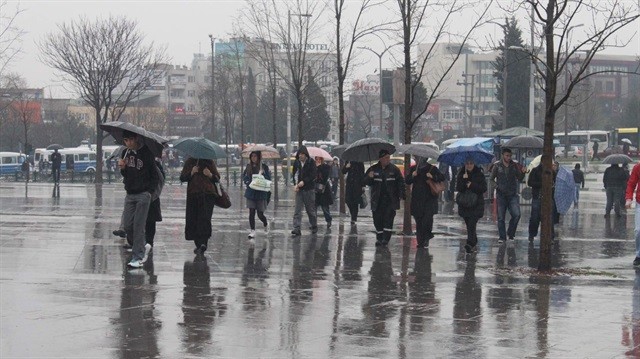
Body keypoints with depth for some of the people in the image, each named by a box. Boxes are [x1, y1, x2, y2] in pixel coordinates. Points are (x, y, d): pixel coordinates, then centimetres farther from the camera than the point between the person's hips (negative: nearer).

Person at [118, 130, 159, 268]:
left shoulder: (146, 153, -8)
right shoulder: (125, 153, 9)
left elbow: (155, 175, -4)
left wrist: (150, 191, -13)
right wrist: (122, 168, -4)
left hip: (143, 194, -6)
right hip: (130, 194, 6)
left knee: (138, 226, -8)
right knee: (127, 226, 4)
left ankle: (138, 257, -6)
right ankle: (141, 251, 22)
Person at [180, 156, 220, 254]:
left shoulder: (209, 162, 14)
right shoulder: (189, 162, 15)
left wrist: (210, 175, -7)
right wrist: (191, 173, -8)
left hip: (208, 194, -1)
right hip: (193, 195, 1)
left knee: (205, 218, -7)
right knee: (193, 219, -3)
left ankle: (203, 243, -12)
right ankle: (198, 244, -2)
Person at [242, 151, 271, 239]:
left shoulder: (264, 167, -4)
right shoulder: (249, 166, 5)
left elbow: (268, 179, -6)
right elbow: (244, 177, 9)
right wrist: (248, 182, -10)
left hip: (261, 193, -3)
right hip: (250, 193, 3)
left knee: (260, 214, 1)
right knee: (251, 212, -4)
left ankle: (265, 224, 33)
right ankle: (252, 231, 4)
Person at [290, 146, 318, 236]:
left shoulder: (311, 162, -6)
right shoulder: (297, 163, 6)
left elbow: (314, 175, -12)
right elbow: (295, 174, 11)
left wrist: (304, 182, -21)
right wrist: (295, 184, -6)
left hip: (309, 189, -3)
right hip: (299, 189, 3)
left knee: (311, 209, 7)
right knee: (297, 209, -5)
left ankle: (314, 226, 24)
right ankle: (296, 228, -9)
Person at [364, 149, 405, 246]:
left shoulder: (394, 169, 2)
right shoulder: (373, 169, 6)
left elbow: (401, 183, 3)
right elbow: (365, 182, 7)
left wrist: (401, 195, -6)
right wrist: (369, 177, -16)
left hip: (391, 200, -2)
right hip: (377, 200, 2)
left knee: (388, 219, -10)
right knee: (377, 219, 3)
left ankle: (386, 238, -8)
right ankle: (379, 238, 15)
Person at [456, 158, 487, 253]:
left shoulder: (479, 173, 0)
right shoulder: (461, 174, 5)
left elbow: (484, 188, -5)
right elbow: (458, 188, -6)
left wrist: (472, 185, -16)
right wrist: (464, 180, -20)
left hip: (477, 203, -3)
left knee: (472, 224, -16)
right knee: (469, 225, 11)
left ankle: (470, 244, -24)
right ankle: (474, 243, 26)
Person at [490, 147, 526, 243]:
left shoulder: (514, 165, 6)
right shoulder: (497, 165, 1)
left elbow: (519, 179, 10)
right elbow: (491, 178, 4)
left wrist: (523, 172, -9)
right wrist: (494, 184, -16)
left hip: (513, 194, 1)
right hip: (501, 195, -1)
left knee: (516, 215, -12)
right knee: (501, 217, 1)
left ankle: (510, 233, 9)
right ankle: (501, 237, 12)